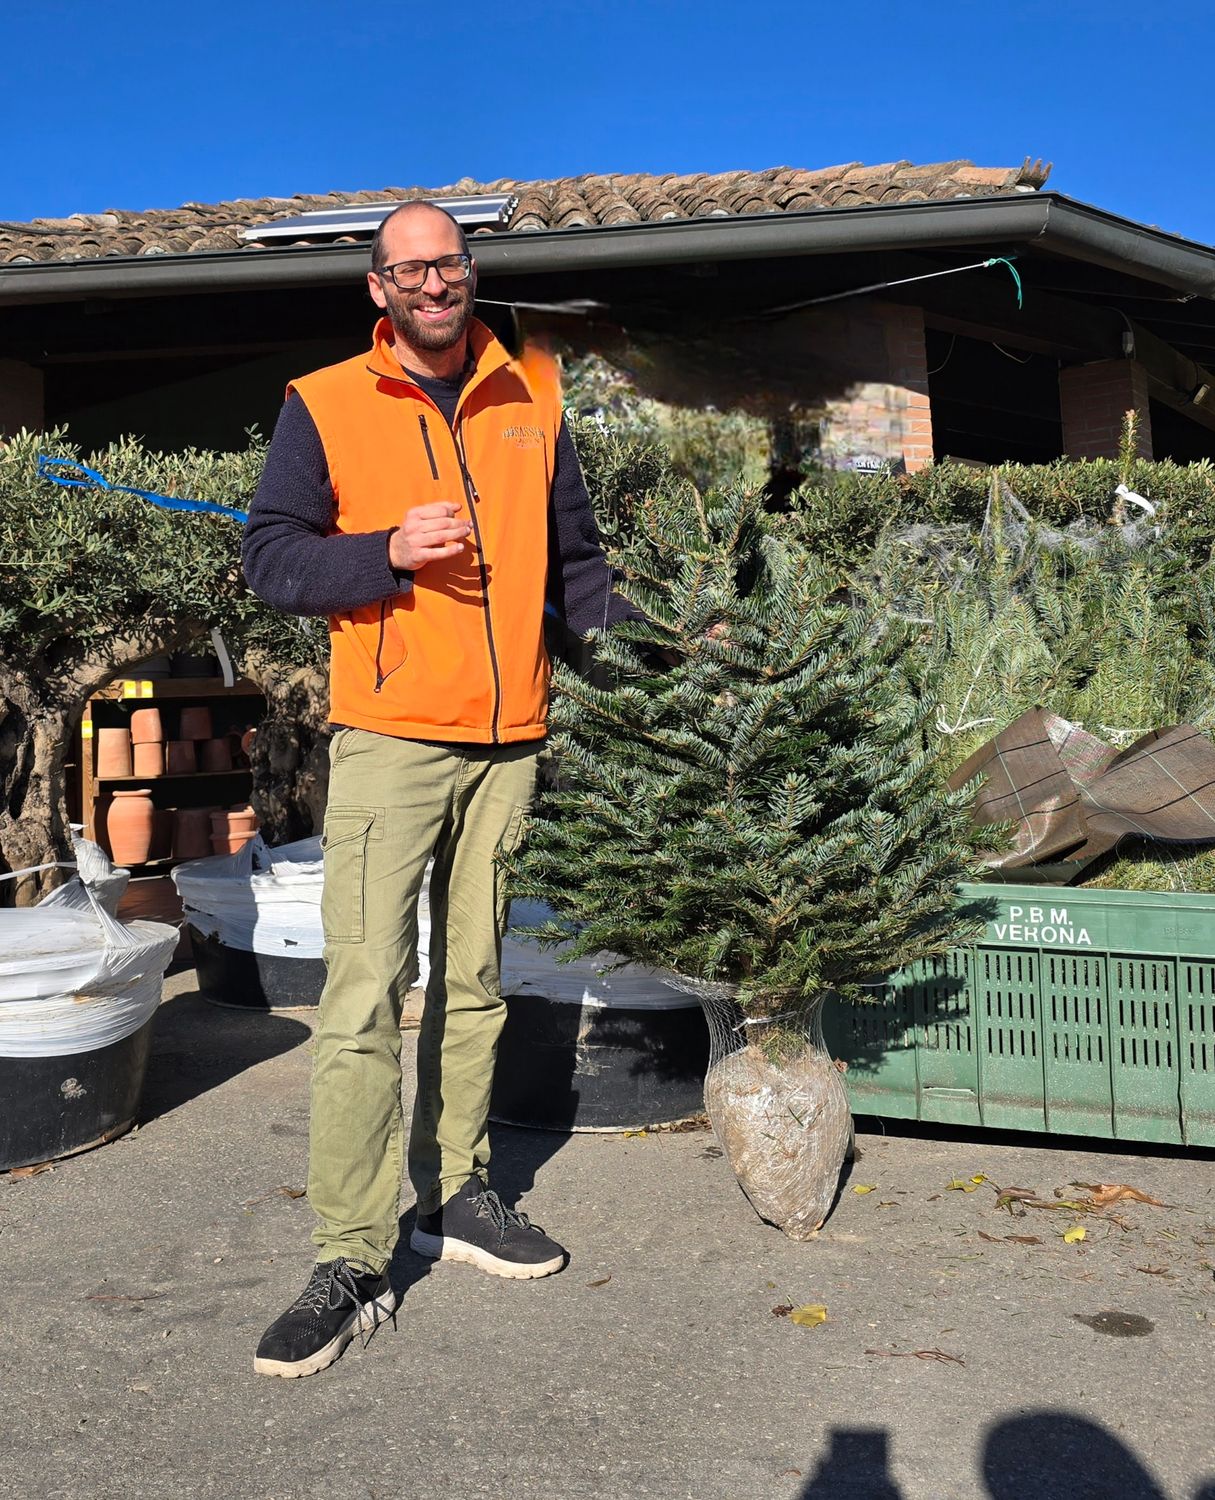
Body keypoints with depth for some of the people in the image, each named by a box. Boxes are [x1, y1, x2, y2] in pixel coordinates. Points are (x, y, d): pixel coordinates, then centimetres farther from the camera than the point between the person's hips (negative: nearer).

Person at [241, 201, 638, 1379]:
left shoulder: (532, 400, 14)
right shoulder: (323, 405, 4)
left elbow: (571, 562, 17)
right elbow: (269, 557, 0)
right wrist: (390, 553, -15)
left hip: (509, 741, 4)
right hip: (389, 738, -4)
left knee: (474, 984, 11)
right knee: (364, 994, -8)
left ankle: (453, 1194, 26)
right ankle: (352, 1261, -1)